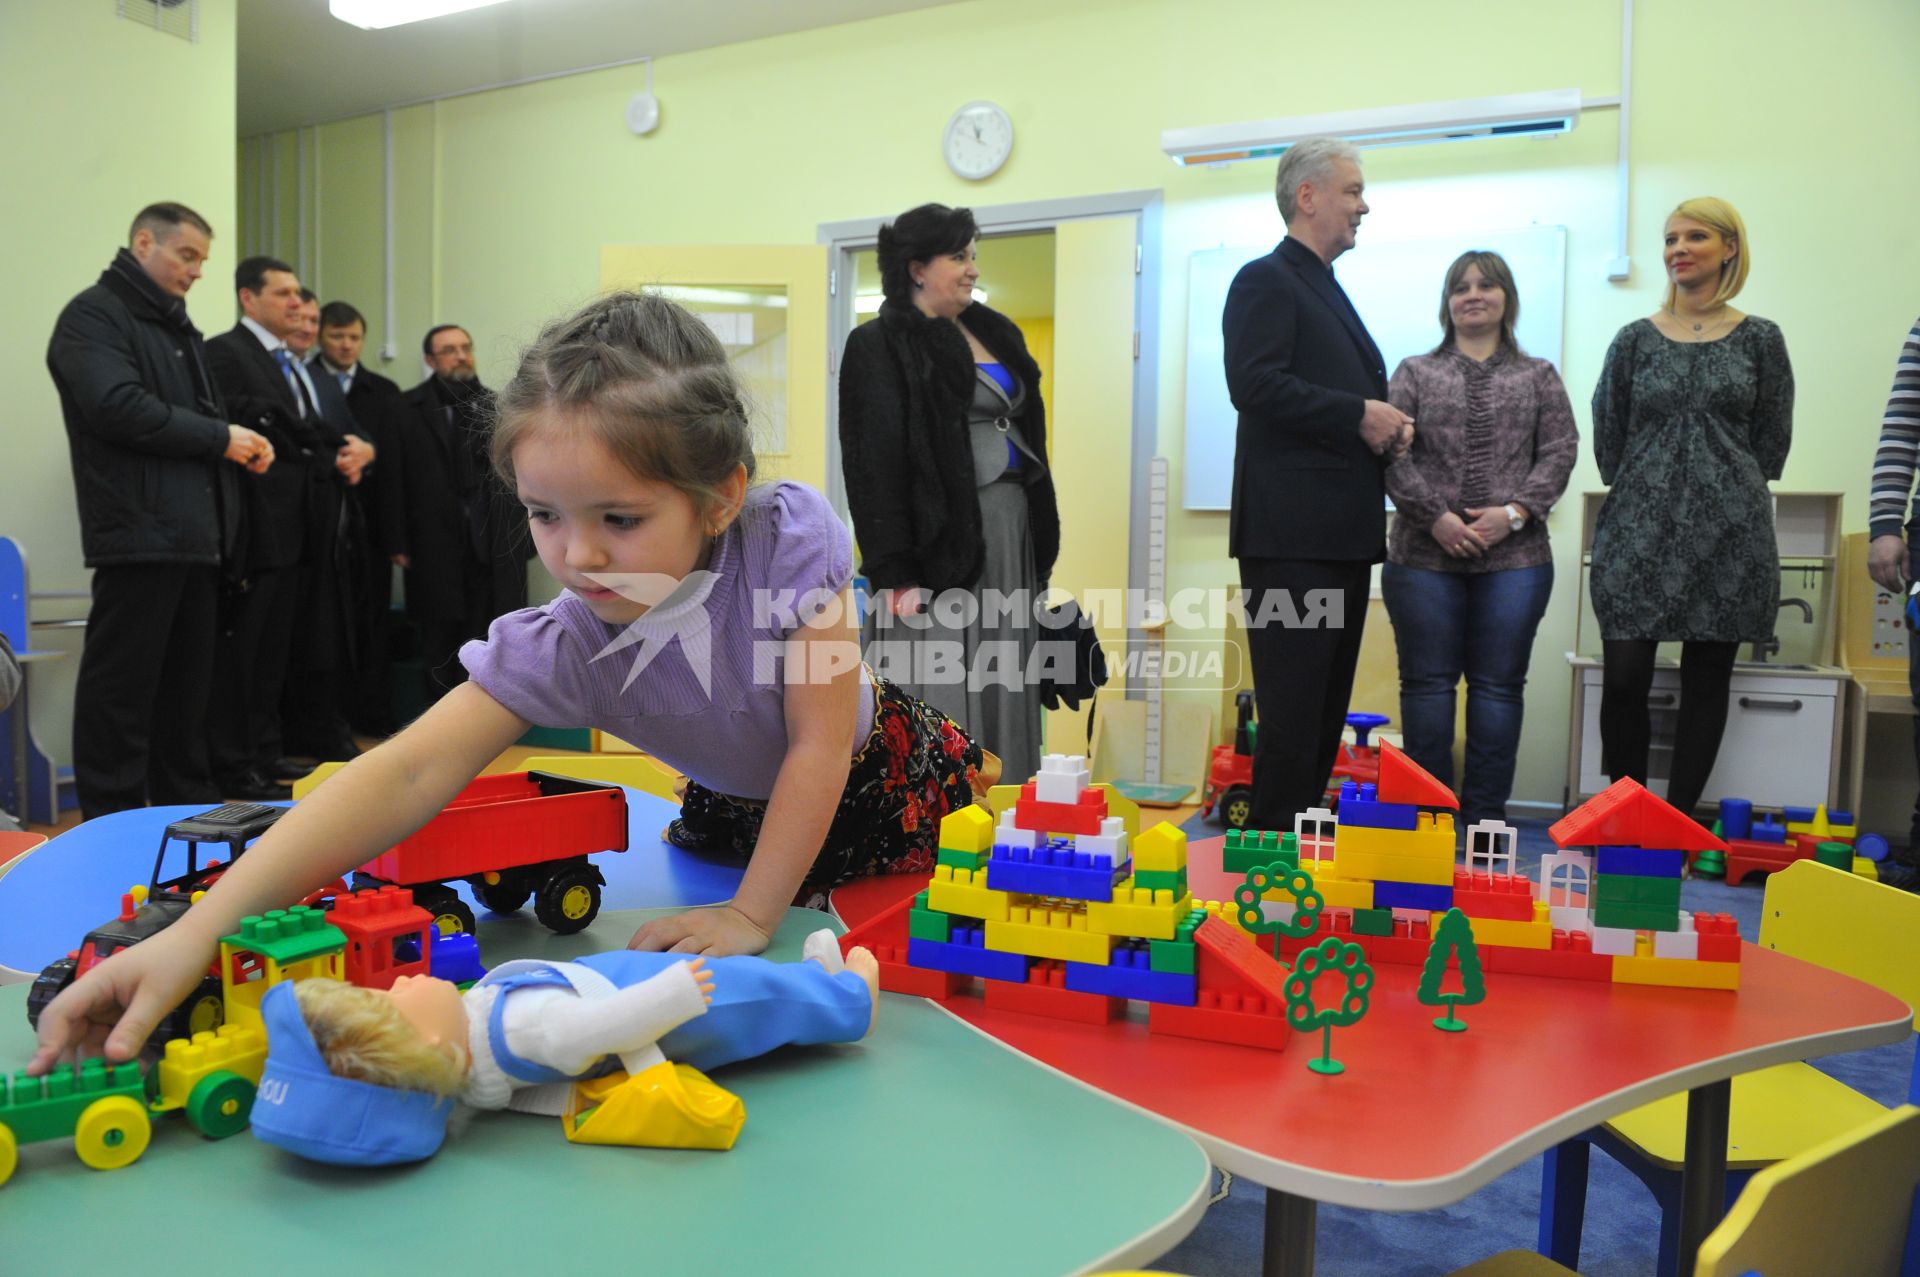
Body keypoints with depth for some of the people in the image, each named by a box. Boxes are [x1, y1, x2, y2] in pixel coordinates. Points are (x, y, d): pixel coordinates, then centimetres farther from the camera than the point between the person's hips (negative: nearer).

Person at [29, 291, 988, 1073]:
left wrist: (751, 916, -28)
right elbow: (406, 774, -41)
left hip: (882, 787, -1)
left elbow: (820, 745, -30)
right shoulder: (562, 643, -32)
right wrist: (199, 931, -51)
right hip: (730, 812, 1)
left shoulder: (790, 537, -37)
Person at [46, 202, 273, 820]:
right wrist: (219, 437, -13)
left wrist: (242, 443, 7)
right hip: (139, 533, -9)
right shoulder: (94, 315, -4)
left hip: (196, 537, 9)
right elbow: (116, 407, -19)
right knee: (122, 685, -4)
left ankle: (188, 809, 21)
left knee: (188, 682, 13)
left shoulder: (178, 327, 23)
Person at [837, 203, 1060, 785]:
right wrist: (896, 574, -17)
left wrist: (1039, 540, 16)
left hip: (1011, 534, 7)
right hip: (940, 539, -6)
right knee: (937, 695, -4)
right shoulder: (880, 346, -4)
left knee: (998, 691, 9)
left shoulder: (995, 333, 16)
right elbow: (875, 466, -10)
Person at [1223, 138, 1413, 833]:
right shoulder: (1266, 280, -5)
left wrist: (1387, 425, 9)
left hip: (1344, 532, 10)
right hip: (1291, 531, -10)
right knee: (1292, 703, -8)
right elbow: (1256, 382, -19)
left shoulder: (1327, 289, 25)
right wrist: (1359, 414, -16)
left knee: (1328, 699, 11)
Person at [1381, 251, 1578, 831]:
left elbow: (1559, 452, 4)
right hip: (1423, 556, 0)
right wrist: (1434, 516, -12)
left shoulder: (1538, 376, 13)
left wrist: (1514, 512, -11)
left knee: (1498, 686, 2)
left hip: (1514, 557, 1)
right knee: (1427, 683, 1)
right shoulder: (1415, 373, 10)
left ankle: (1484, 816, 8)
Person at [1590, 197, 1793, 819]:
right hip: (1639, 532, 0)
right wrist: (1646, 500, 8)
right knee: (1624, 678, -7)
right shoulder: (1636, 339, 6)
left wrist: (1728, 500, 7)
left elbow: (1771, 441, 8)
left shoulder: (1759, 339, 6)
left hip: (1728, 535, 0)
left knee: (1706, 681, 5)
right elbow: (1608, 438, 9)